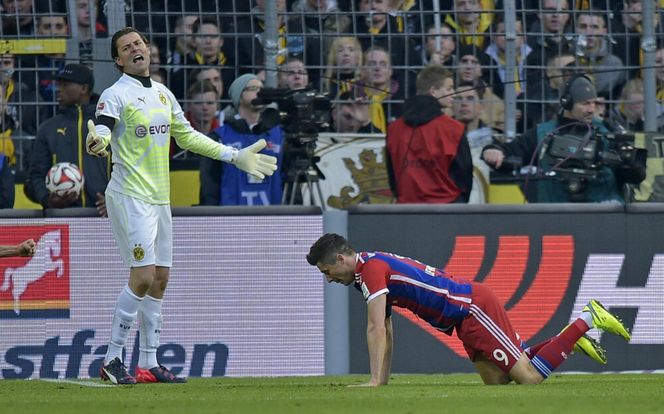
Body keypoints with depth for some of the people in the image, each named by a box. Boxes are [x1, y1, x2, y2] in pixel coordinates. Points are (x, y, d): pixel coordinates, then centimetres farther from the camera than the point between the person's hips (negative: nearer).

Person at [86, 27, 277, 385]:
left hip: (159, 198, 8)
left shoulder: (163, 93, 15)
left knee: (160, 279, 7)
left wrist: (234, 156, 25)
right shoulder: (115, 95, -8)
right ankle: (112, 359, -9)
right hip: (130, 197, -8)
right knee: (142, 278, -15)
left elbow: (187, 137, 24)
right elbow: (102, 136, -23)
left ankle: (149, 363, 13)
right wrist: (96, 143, -47)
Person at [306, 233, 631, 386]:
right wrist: (383, 380, 17)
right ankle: (568, 341, 18)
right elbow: (385, 332, 22)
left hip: (473, 307, -10)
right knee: (495, 381, 11)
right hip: (469, 312, 10)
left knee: (529, 377, -12)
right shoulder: (376, 270, 16)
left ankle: (587, 319, -2)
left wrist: (374, 381, -21)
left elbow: (376, 329, -22)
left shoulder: (371, 269, -15)